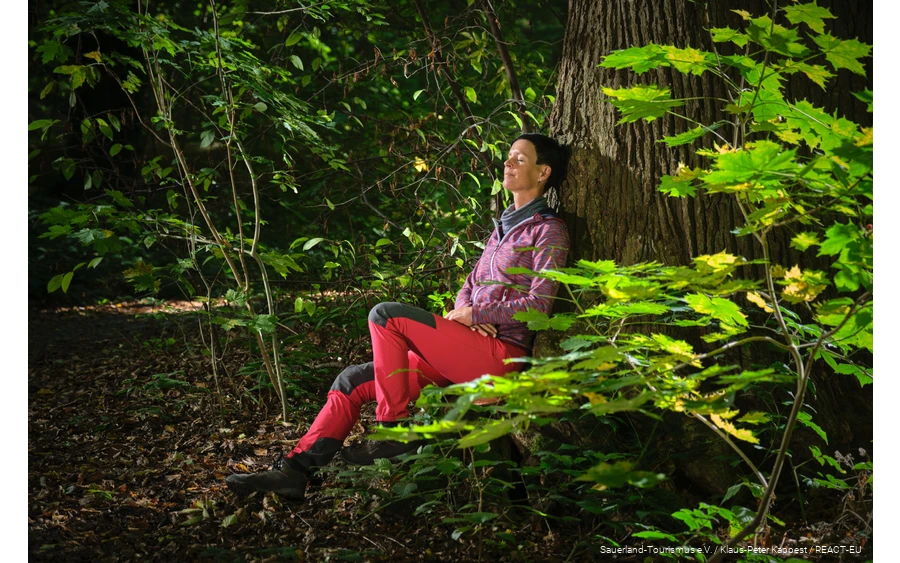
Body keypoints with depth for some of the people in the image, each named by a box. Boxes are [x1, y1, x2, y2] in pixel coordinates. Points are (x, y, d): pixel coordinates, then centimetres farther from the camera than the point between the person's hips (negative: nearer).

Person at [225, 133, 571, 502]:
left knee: (386, 316, -22)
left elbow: (540, 304, -14)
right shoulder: (503, 226, 24)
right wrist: (460, 311, 0)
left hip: (500, 354, -9)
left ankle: (395, 430, -16)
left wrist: (472, 314, -9)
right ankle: (295, 471, -6)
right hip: (467, 353, 9)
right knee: (354, 381, -1)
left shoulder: (548, 232, -3)